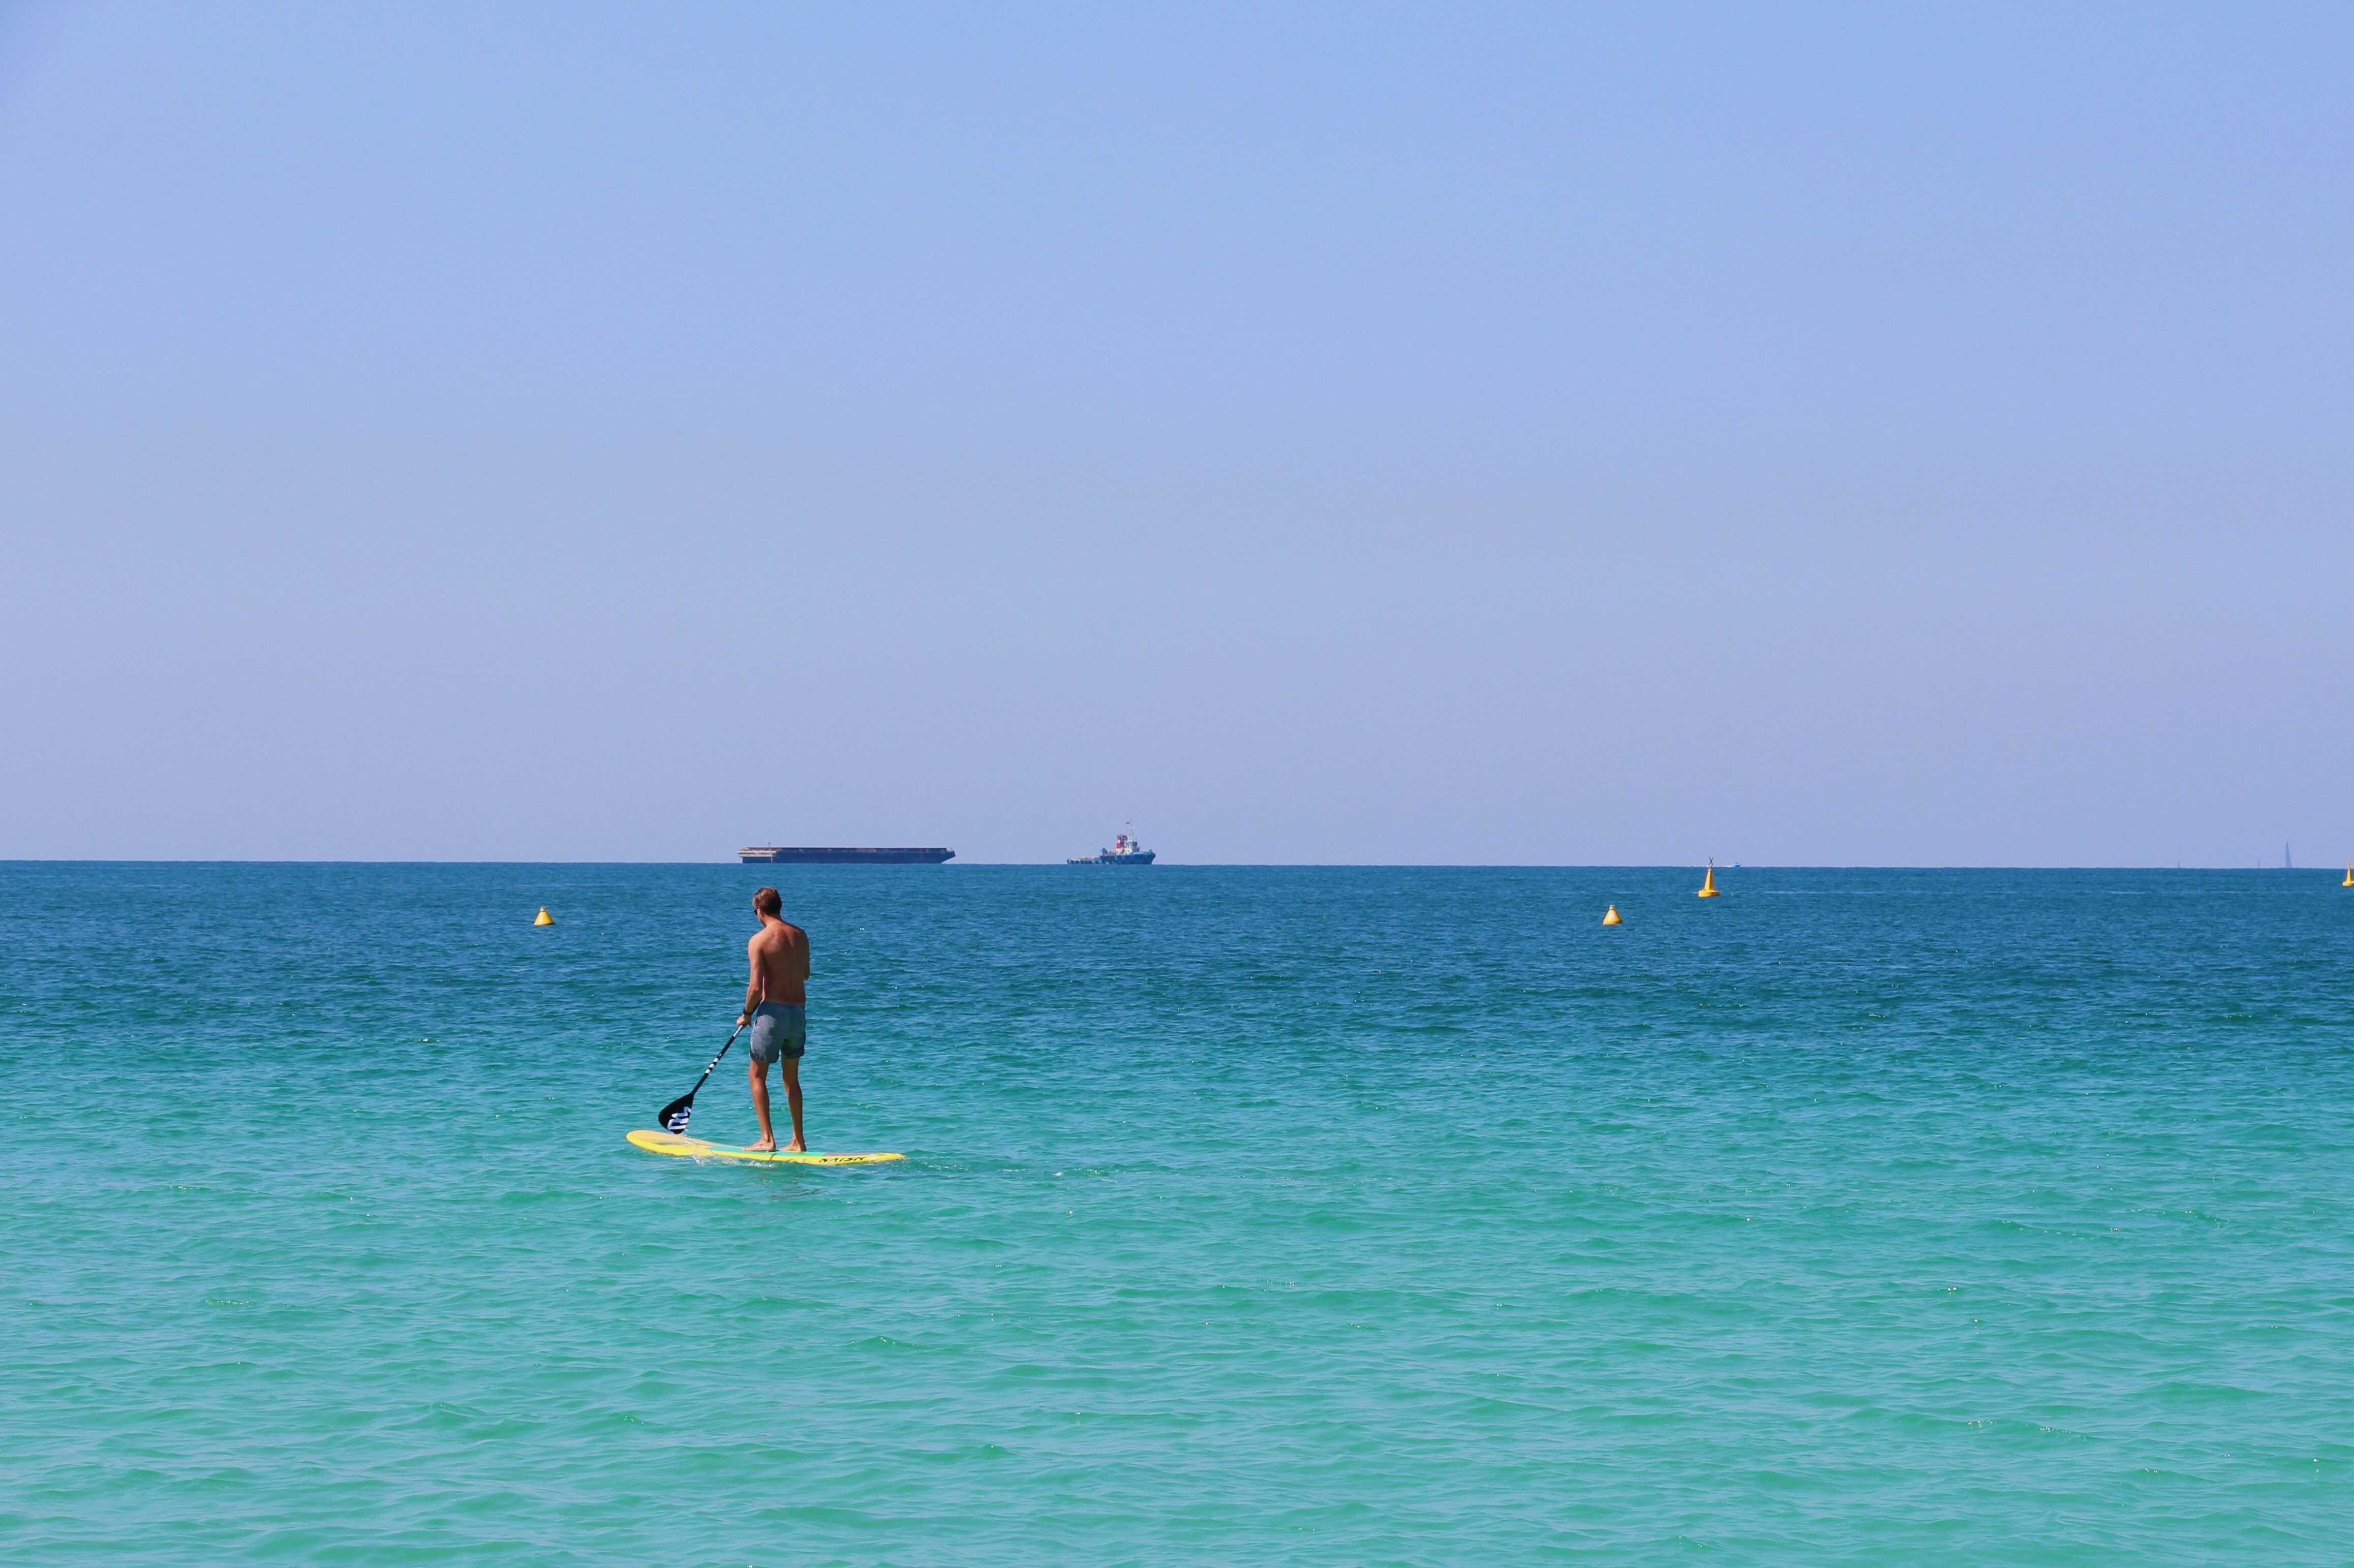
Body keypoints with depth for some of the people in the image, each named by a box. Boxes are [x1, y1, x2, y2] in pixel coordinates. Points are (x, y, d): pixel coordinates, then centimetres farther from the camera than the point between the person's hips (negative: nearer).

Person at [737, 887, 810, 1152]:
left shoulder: (759, 941, -11)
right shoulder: (801, 936, 7)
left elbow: (755, 987, -15)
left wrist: (747, 1014, 1)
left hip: (773, 1011, -6)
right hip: (799, 1011, 6)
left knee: (758, 1075, 4)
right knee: (791, 1078, 16)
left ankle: (767, 1139, -4)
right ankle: (798, 1142, 16)